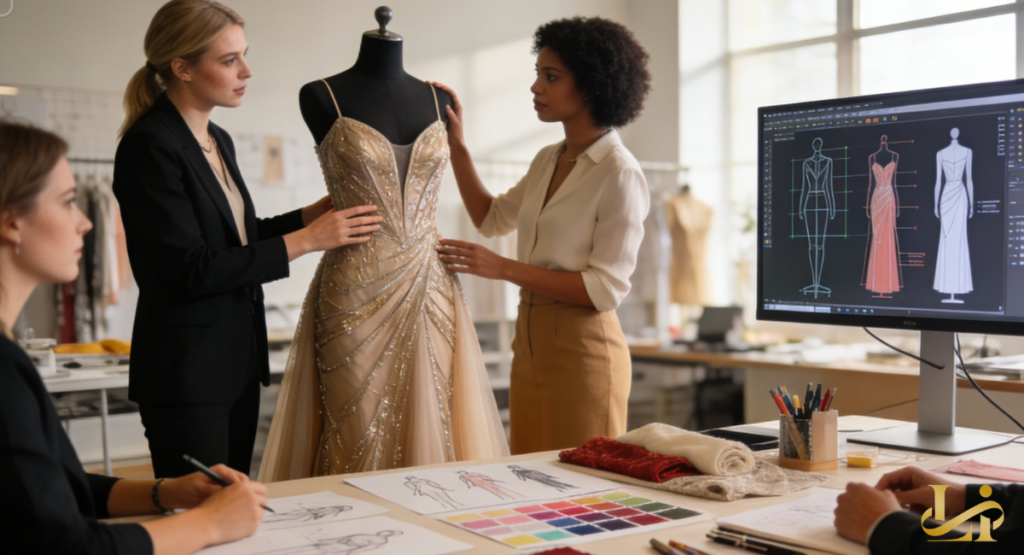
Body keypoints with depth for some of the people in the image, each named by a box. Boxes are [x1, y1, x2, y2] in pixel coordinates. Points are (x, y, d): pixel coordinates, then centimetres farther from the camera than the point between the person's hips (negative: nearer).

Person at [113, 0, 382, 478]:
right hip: (185, 369, -8)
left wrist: (314, 213, 10)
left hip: (238, 361, 9)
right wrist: (306, 240, -17)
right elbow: (192, 269, -20)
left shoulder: (219, 141, 12)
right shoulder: (149, 146, -15)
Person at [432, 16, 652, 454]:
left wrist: (504, 268, -19)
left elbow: (606, 288, -18)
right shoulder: (548, 161, 10)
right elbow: (493, 218, 24)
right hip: (530, 340, 8)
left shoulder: (619, 174, -14)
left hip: (582, 349, -7)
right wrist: (456, 144, 14)